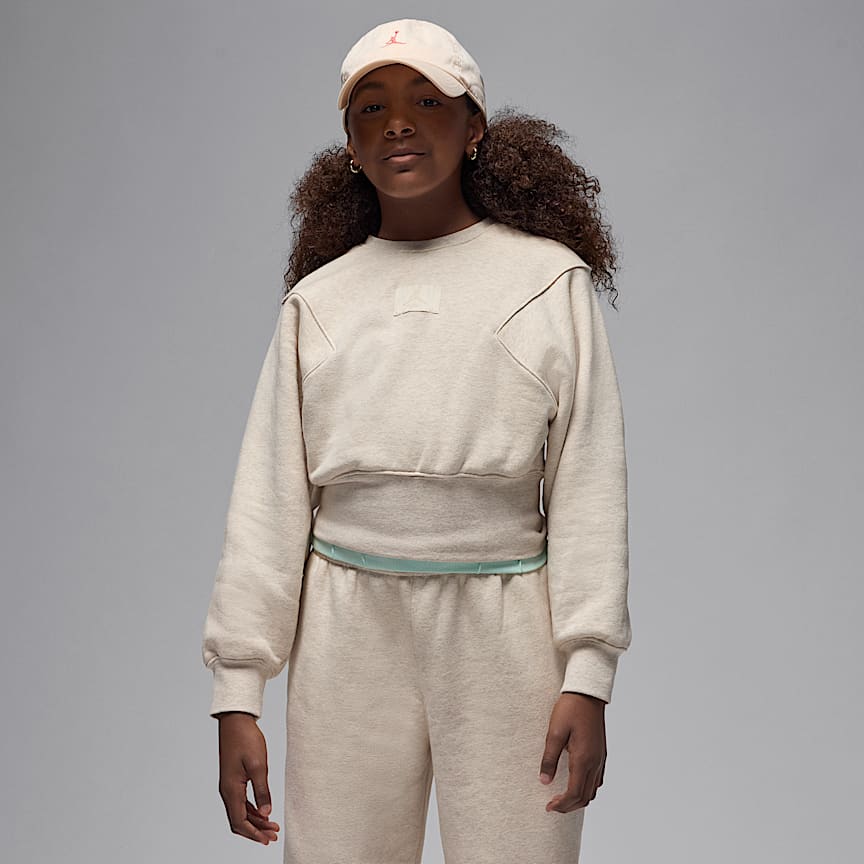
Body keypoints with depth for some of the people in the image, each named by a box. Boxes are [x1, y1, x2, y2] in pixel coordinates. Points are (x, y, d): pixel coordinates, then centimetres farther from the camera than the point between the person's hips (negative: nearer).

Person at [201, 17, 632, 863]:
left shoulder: (549, 279, 4)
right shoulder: (317, 300, 8)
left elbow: (589, 484, 0)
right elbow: (268, 500, 6)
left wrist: (588, 675, -8)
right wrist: (237, 694, 1)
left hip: (502, 623, -1)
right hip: (348, 629, 2)